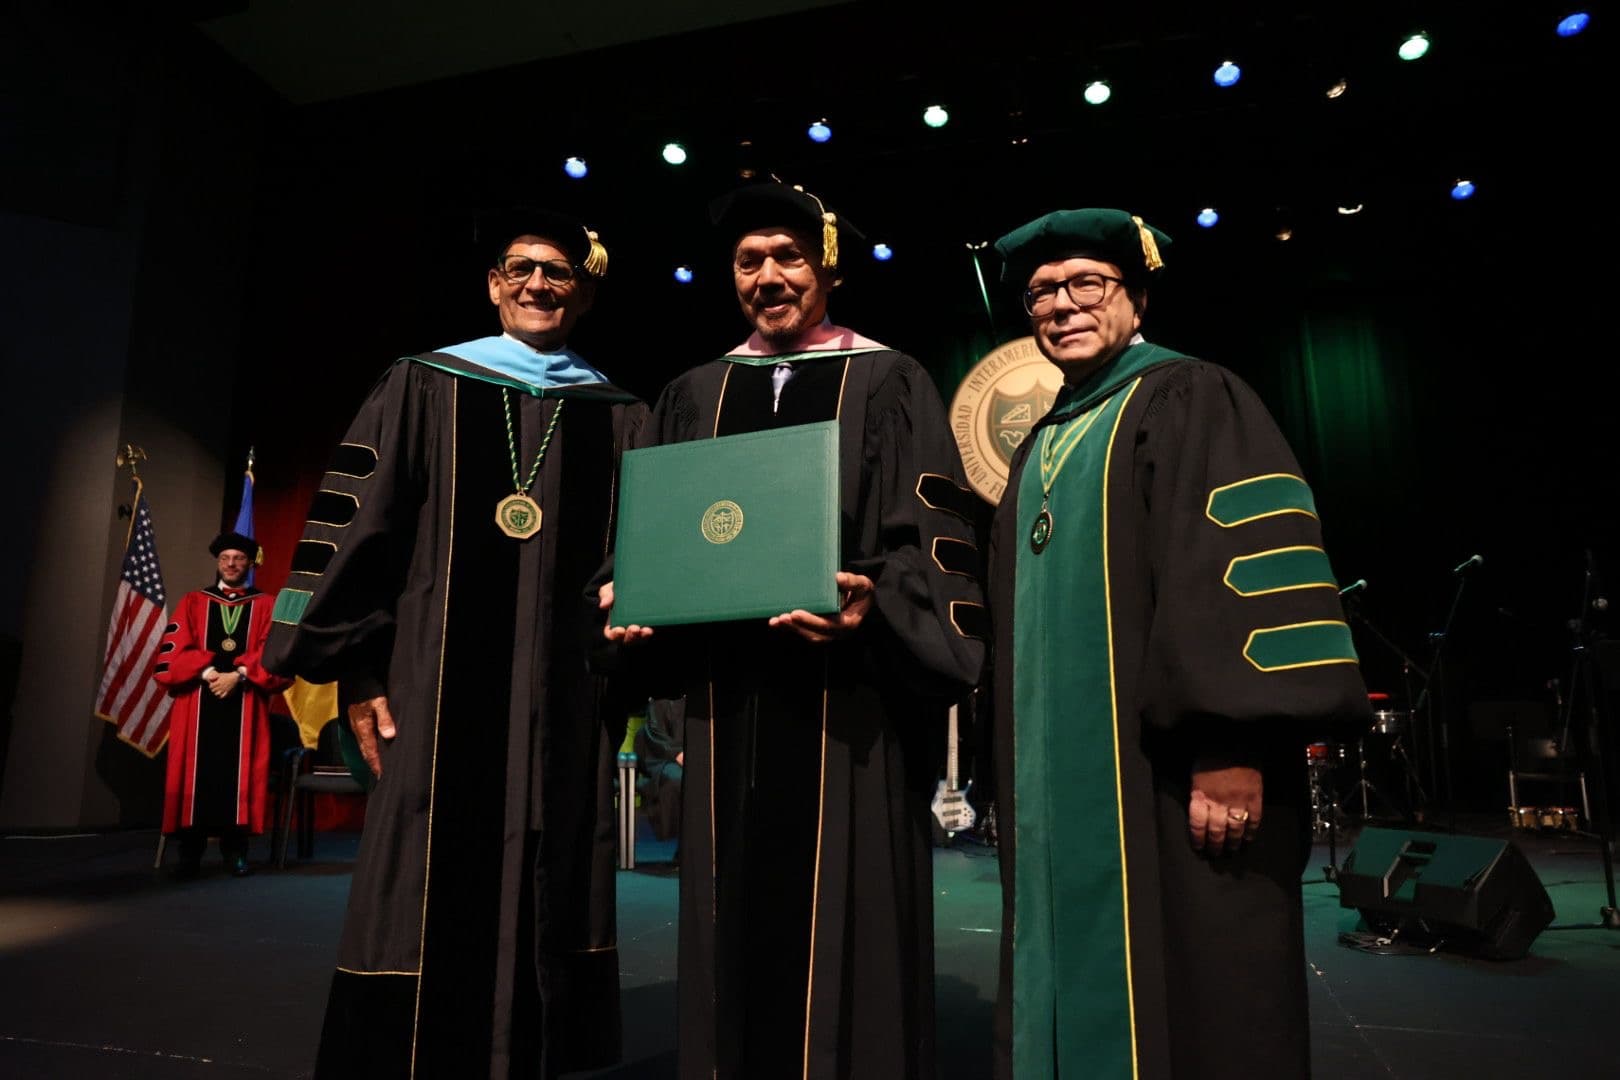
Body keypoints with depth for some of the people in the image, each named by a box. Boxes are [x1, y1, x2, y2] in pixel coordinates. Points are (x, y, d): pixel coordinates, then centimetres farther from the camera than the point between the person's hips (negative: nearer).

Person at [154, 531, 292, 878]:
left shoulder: (267, 606, 11)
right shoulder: (192, 603, 15)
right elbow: (172, 652, 4)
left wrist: (238, 675, -14)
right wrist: (207, 672, -12)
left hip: (246, 704, -1)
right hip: (197, 702, 1)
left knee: (239, 774, -3)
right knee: (196, 774, -2)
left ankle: (236, 850, 2)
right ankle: (190, 853, 5)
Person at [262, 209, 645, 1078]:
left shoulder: (619, 418, 10)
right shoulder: (424, 386, 7)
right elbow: (353, 523, 2)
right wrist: (357, 668, -5)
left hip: (564, 697, 2)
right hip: (440, 683, -1)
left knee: (547, 897, 8)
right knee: (426, 899, 2)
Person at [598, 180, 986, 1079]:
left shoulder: (888, 384, 5)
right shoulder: (692, 397, 17)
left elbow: (933, 543, -5)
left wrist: (872, 604, -23)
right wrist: (627, 601, -3)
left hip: (846, 700, -3)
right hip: (726, 696, 4)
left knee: (842, 932, 0)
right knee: (735, 917, 9)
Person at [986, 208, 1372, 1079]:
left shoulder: (1189, 401, -2)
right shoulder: (1040, 448, 20)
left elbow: (1245, 563, -15)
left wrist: (1230, 747, -24)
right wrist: (1020, 788, 17)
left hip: (1165, 781, -7)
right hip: (1061, 791, 8)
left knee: (1188, 1001, 0)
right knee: (1078, 996, 13)